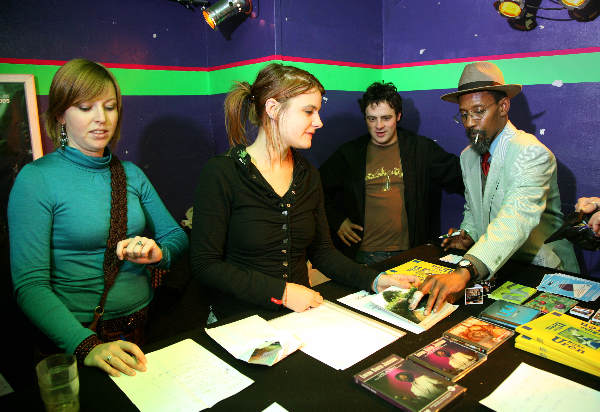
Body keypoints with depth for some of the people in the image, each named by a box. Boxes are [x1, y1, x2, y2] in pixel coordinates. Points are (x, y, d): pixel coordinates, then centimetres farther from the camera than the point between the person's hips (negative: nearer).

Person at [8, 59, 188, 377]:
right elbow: (29, 284, -13)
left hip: (143, 326, 4)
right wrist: (86, 346, -26)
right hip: (74, 335, -3)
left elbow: (175, 235, 12)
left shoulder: (131, 174, 8)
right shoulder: (36, 179, -6)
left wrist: (158, 253, -11)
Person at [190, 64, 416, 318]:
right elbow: (205, 263, -12)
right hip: (240, 320, -3)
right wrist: (281, 292, -18)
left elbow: (321, 250, 10)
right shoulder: (221, 173, -11)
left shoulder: (308, 175, 7)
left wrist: (374, 280, -4)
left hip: (300, 313, 4)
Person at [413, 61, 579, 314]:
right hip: (492, 269, 5)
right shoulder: (467, 156, 6)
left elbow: (516, 220, -33)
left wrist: (466, 270, -46)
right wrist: (468, 236, -3)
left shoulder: (533, 153, -17)